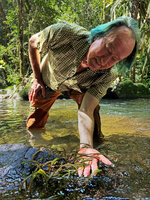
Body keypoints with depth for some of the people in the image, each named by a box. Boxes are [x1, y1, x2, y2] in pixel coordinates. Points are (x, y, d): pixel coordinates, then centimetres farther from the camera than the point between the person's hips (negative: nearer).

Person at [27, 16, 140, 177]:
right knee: (33, 127, 4)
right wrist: (38, 79, -17)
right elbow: (33, 42, -21)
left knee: (92, 106, -21)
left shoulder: (107, 76, -37)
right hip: (48, 82, 0)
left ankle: (96, 137, 10)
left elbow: (86, 111, -43)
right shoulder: (63, 33, -43)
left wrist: (86, 147, -62)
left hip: (77, 87, 1)